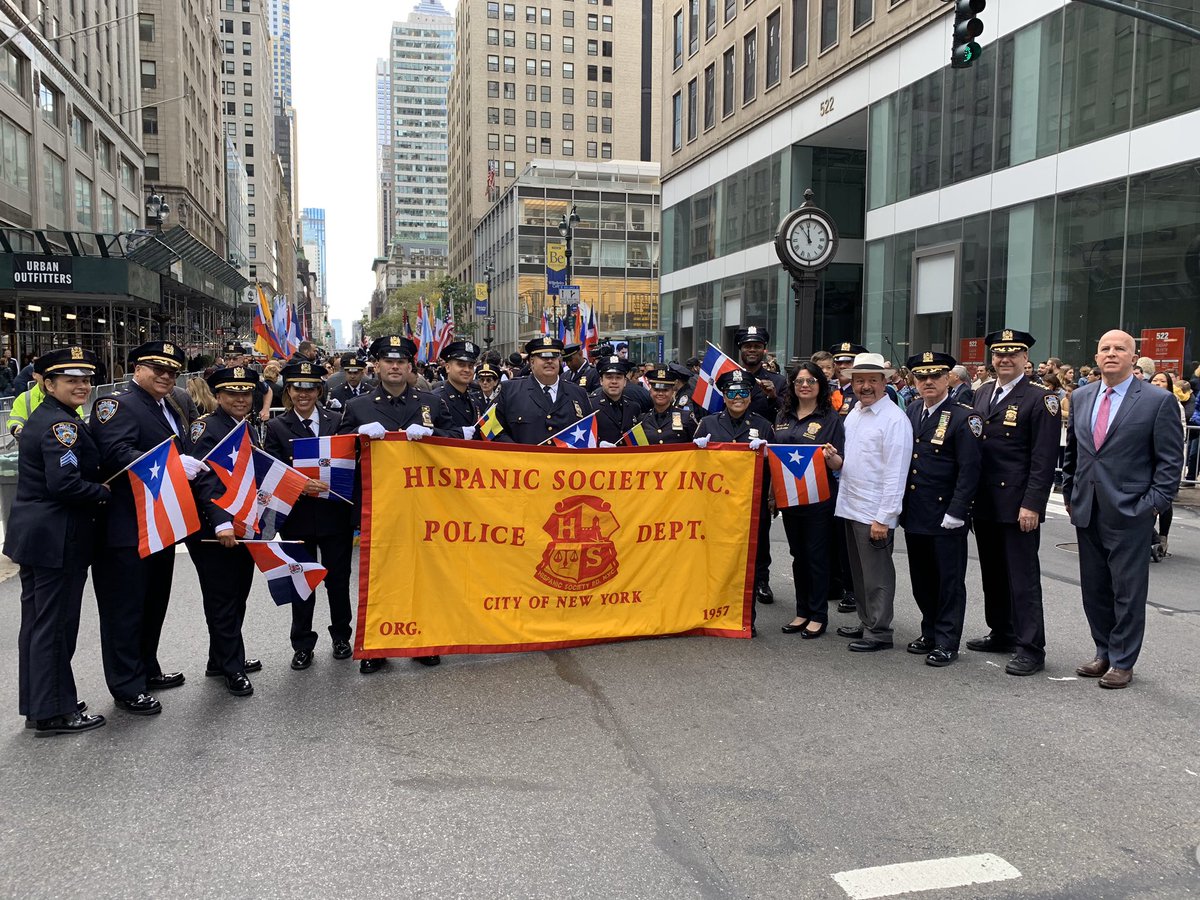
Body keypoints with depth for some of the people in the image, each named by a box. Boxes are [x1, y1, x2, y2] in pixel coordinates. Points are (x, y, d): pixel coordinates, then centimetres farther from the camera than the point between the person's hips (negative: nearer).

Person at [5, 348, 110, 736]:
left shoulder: (41, 418, 14)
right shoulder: (62, 425, -17)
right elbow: (65, 484, -27)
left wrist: (95, 487, 6)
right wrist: (105, 493, -12)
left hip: (32, 532, 10)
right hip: (57, 539, -10)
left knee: (37, 623, 16)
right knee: (55, 625, 0)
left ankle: (37, 704, 29)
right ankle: (54, 713, 11)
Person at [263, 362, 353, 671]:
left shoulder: (337, 421, 3)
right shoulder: (276, 427, 1)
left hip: (335, 514, 1)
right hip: (297, 516, 0)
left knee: (338, 580, 10)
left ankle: (341, 636, 29)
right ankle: (302, 645, 23)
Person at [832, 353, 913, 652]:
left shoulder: (894, 419, -14)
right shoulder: (853, 413, 11)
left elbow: (895, 473, -17)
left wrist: (883, 517, -19)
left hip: (874, 512, -8)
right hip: (850, 506, 8)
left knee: (877, 574, 1)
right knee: (859, 570, 17)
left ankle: (879, 632, 12)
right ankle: (866, 623, 29)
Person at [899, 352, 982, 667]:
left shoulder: (964, 417, -9)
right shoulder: (911, 412, 10)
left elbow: (969, 470, -12)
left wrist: (956, 512, -16)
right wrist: (901, 505, 11)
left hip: (946, 517, -6)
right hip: (914, 514, 6)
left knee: (949, 580, 4)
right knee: (921, 579, 15)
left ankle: (947, 643, 13)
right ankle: (930, 633, 29)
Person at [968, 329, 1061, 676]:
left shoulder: (1039, 400, -7)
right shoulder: (981, 394, 12)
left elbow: (1044, 459, -12)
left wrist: (1031, 504, -17)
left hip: (1018, 506, -6)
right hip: (985, 503, 7)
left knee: (1023, 578, -2)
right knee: (993, 575, 15)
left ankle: (1030, 648, 6)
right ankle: (1002, 634, 28)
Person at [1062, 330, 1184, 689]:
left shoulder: (1159, 401, -6)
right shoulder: (1080, 398, 9)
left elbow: (1170, 460, -6)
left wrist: (1154, 503, -12)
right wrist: (1070, 494, 13)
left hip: (1130, 513, -5)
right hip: (1087, 511, 5)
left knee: (1128, 591, 4)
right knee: (1094, 589, 12)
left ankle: (1122, 662, 16)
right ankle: (1104, 653, 27)